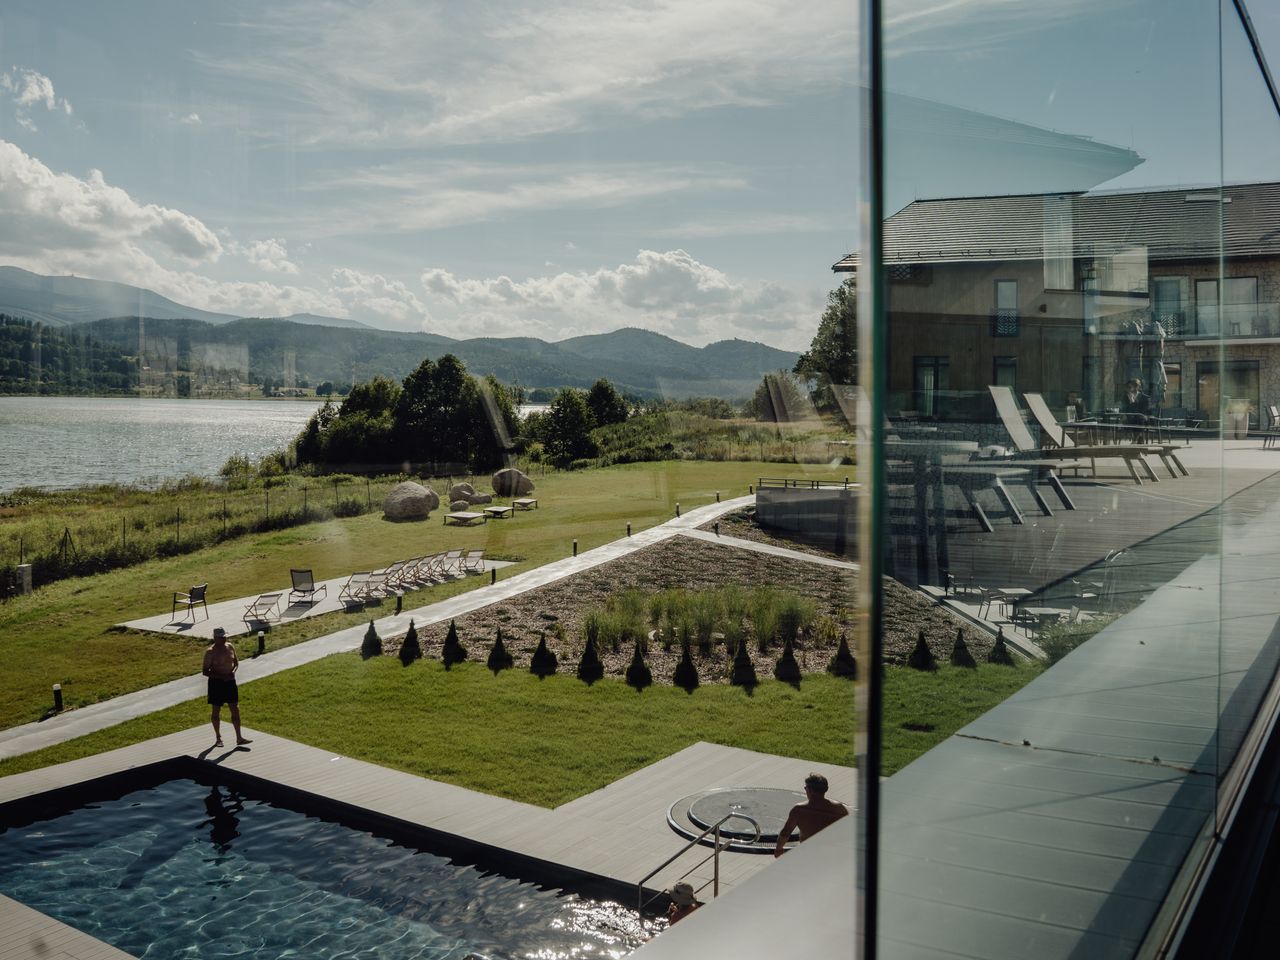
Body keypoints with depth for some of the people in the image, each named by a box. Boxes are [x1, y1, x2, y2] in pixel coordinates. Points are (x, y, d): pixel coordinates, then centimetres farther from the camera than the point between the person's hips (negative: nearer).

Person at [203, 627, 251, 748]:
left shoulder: (230, 647, 2)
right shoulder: (210, 652, -13)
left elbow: (236, 662, 14)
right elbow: (205, 671, -13)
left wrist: (233, 671, -8)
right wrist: (221, 676, -23)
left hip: (230, 681, 4)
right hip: (216, 683, -4)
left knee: (235, 709, 3)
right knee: (216, 711, 8)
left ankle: (239, 738, 8)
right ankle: (218, 738, 23)